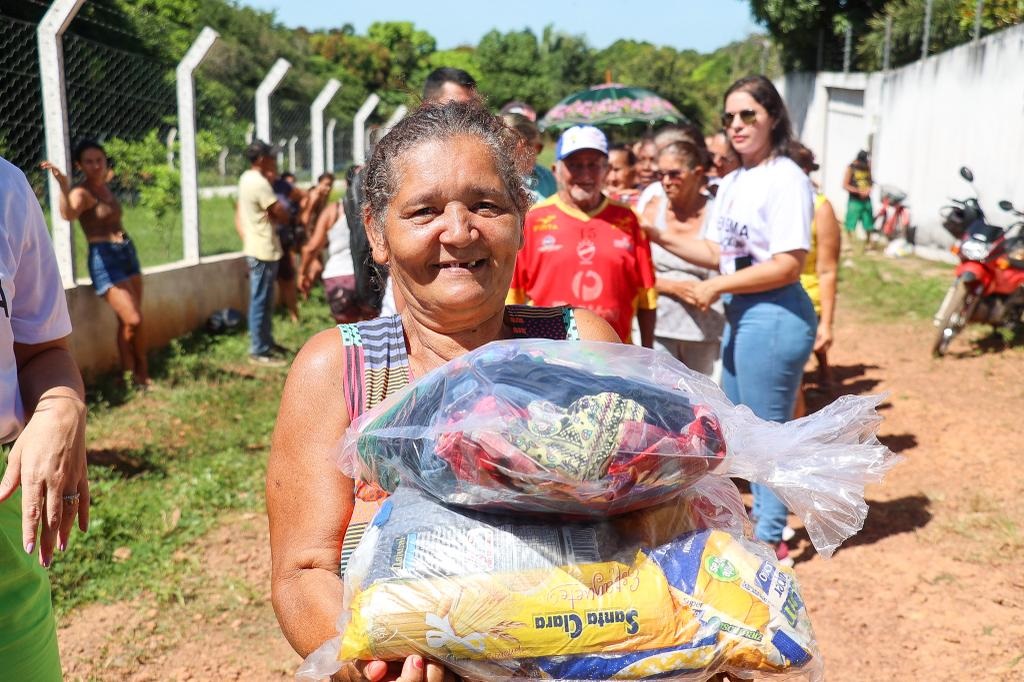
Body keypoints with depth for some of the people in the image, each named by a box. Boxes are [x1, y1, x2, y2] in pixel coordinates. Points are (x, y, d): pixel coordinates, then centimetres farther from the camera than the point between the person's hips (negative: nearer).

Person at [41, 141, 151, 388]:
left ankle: (134, 375, 16)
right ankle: (140, 372, 8)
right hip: (104, 259, -8)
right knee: (134, 320, -12)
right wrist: (63, 185, -50)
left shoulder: (104, 186, 11)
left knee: (127, 322, 9)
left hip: (127, 252, 8)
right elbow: (68, 214, -38)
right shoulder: (81, 192, -13)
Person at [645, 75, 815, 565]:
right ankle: (764, 516, 38)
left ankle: (771, 539, 20)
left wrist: (717, 286, -15)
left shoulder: (786, 179, -14)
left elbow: (787, 266, -20)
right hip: (739, 314, 9)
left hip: (774, 316, -9)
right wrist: (659, 237, 4)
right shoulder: (733, 181, 12)